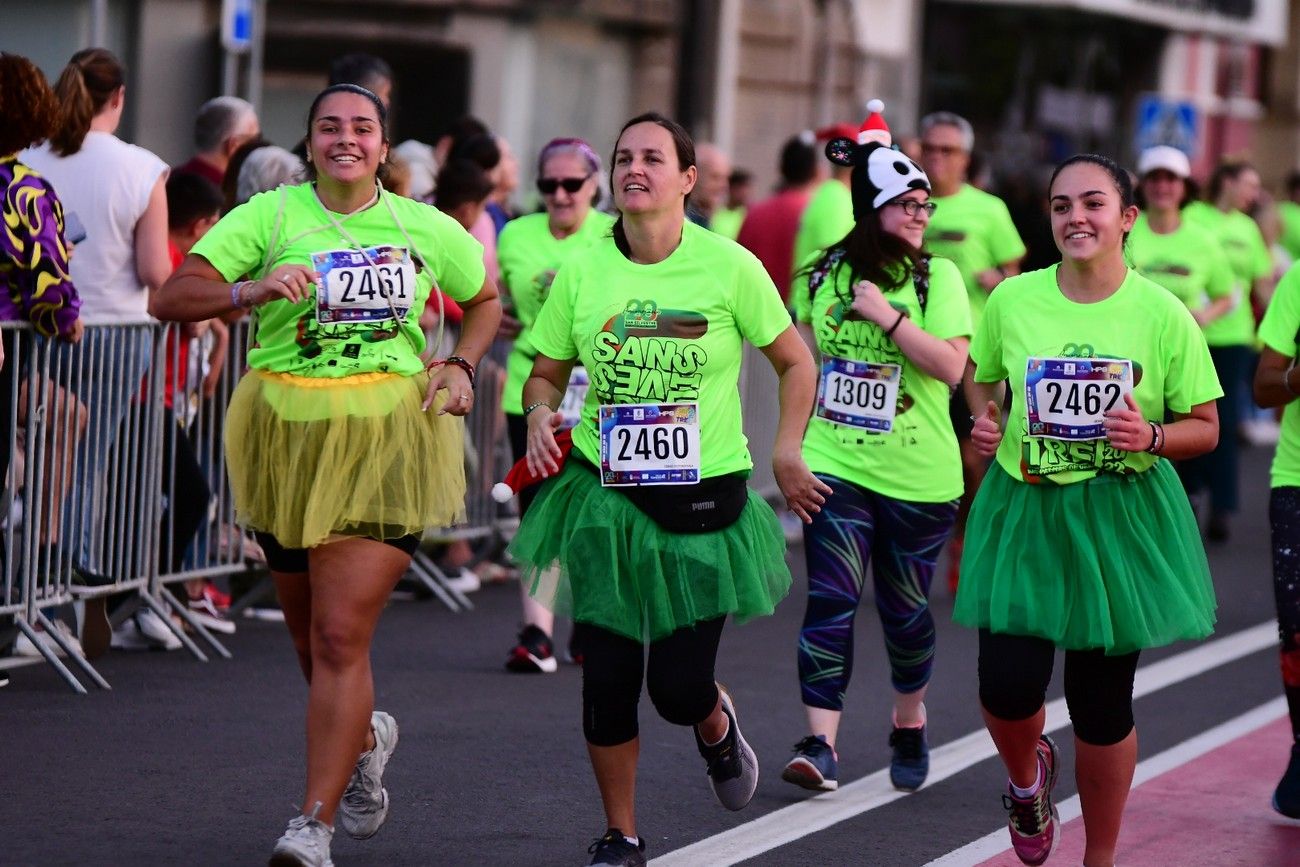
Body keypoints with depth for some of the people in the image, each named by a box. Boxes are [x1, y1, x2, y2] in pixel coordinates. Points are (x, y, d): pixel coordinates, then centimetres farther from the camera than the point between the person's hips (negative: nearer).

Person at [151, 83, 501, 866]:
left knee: (342, 635, -12)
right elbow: (172, 298, -9)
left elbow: (486, 302, 24)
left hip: (388, 440, -1)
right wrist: (248, 290, -27)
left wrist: (461, 367, 5)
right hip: (288, 438, 1)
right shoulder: (269, 217, 0)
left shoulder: (425, 229, 6)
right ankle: (363, 738, 47)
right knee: (310, 631, 15)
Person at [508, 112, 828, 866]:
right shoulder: (582, 272, -3)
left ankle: (717, 724, 37)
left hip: (703, 502, -2)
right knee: (607, 677, 0)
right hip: (606, 498, 2)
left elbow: (795, 361, 5)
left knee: (679, 687, -1)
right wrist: (540, 416, -12)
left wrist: (787, 455, -1)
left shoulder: (728, 266, -7)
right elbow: (547, 373, 9)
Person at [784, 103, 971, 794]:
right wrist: (795, 439, 17)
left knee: (905, 608, 10)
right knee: (831, 599, -11)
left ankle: (909, 724, 34)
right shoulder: (824, 275, 6)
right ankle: (820, 745, -14)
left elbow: (952, 366, -14)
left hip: (918, 473, -1)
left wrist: (887, 316, -20)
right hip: (836, 464, 1)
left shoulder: (937, 278, -3)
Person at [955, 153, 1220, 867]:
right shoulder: (1012, 300, -3)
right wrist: (984, 421, -5)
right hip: (1026, 513, 1)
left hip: (1120, 520, -1)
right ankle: (1027, 775, 28)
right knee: (1007, 685, -9)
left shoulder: (1162, 315, -7)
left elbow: (1205, 428, 0)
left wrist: (1151, 436, -19)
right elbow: (982, 377, 16)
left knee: (1102, 701, 5)